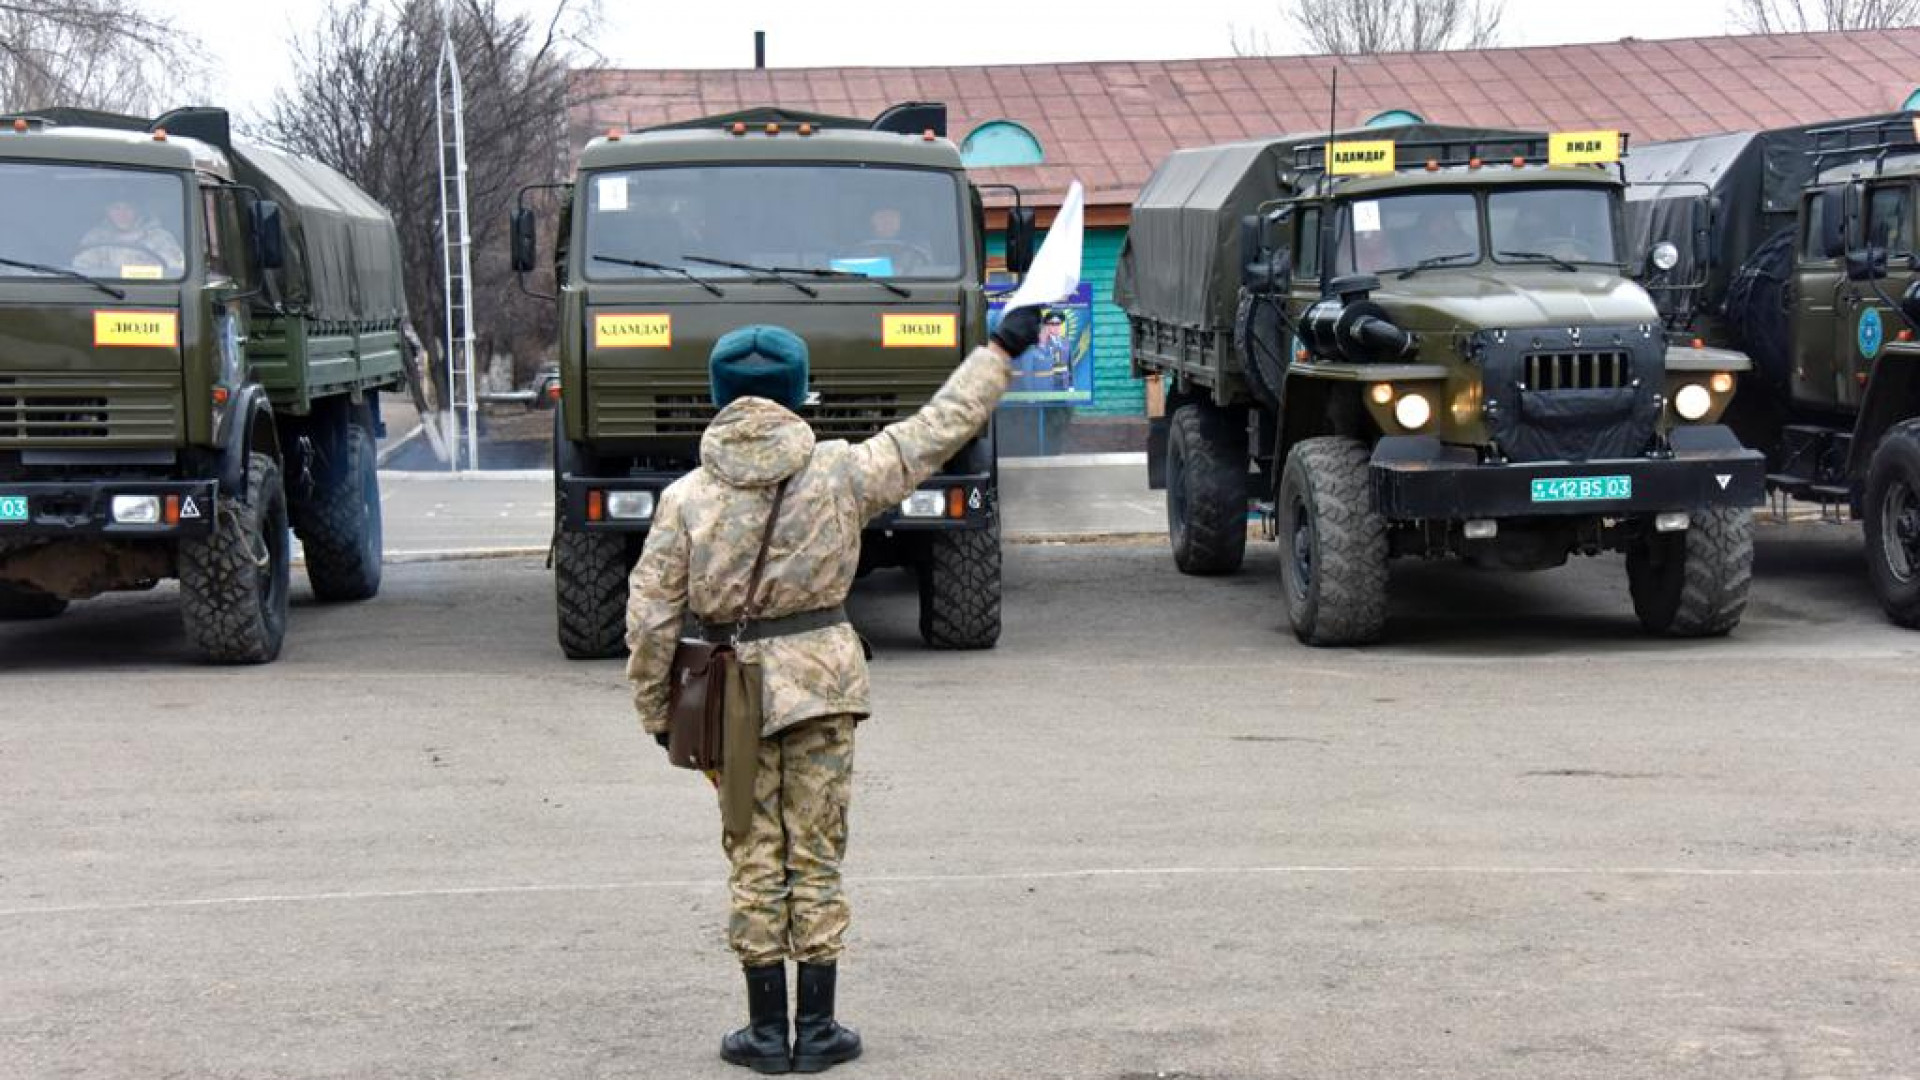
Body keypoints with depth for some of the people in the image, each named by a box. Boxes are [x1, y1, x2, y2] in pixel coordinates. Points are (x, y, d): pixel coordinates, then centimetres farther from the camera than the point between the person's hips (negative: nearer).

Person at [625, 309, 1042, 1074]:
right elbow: (937, 430, 2)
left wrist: (655, 710, 6)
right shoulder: (838, 473, -6)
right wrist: (1001, 351, 11)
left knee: (756, 862, 9)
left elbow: (650, 617, -6)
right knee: (816, 858, 8)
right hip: (822, 684, 0)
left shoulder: (685, 498, -7)